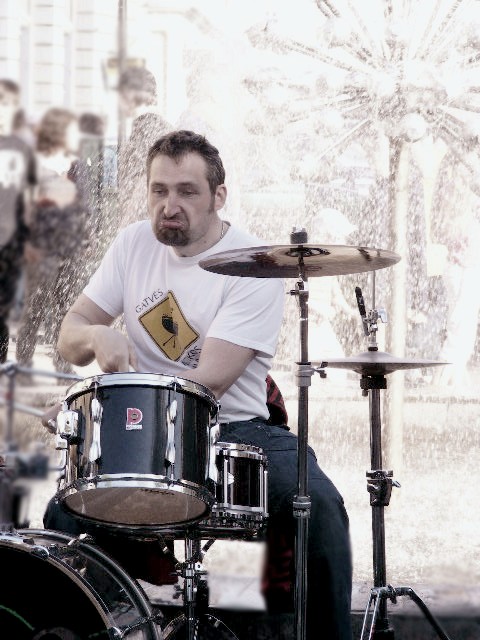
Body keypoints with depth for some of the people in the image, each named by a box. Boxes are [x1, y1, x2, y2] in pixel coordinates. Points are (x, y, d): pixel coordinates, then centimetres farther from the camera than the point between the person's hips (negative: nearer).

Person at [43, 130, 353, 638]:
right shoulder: (135, 243, 5)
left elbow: (209, 381, -19)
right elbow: (69, 337, 6)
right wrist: (96, 336, -19)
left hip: (235, 427, -3)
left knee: (318, 504, -28)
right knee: (65, 511, -22)